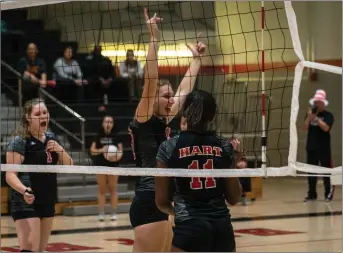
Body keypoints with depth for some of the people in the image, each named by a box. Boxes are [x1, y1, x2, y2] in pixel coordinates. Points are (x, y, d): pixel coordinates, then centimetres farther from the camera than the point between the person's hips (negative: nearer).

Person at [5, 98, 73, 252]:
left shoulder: (51, 138, 12)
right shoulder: (20, 141, -10)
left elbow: (69, 166, 15)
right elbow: (10, 175, -16)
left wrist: (59, 149, -4)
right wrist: (24, 190, -34)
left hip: (47, 202, 8)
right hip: (27, 203, -8)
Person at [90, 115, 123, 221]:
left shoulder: (116, 137, 0)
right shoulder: (98, 137, 2)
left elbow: (120, 150, -1)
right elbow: (92, 150, 1)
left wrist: (118, 156, -22)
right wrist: (101, 150, -18)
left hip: (113, 165, -1)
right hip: (100, 165, 1)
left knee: (113, 189, 4)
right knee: (102, 190, 6)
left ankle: (113, 213, 9)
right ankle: (101, 213, 7)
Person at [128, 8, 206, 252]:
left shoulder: (162, 122, 16)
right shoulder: (144, 121, -5)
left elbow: (184, 90, 28)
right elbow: (150, 81, -17)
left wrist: (197, 59, 35)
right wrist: (154, 38, -20)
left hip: (159, 204, 9)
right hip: (148, 203, -9)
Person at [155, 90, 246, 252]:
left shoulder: (169, 148, -2)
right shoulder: (224, 147, 5)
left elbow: (161, 202, 3)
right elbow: (233, 199, 10)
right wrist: (238, 166, 22)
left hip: (190, 228, -4)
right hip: (222, 227, 4)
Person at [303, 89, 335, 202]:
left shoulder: (328, 115, -5)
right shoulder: (310, 114, 9)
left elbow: (326, 128, -20)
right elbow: (305, 128, -1)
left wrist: (316, 118, -21)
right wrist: (309, 117, -14)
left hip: (323, 148, -5)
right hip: (311, 147, 5)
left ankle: (329, 193, 0)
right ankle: (312, 194, 13)